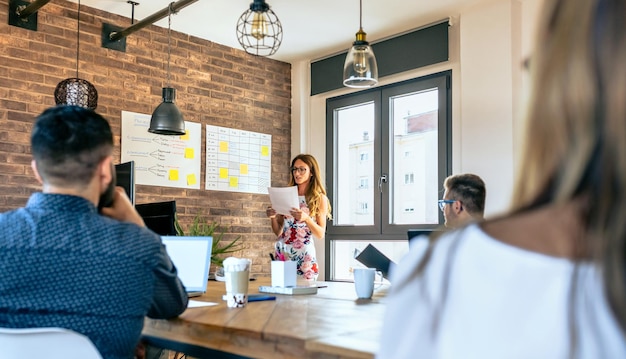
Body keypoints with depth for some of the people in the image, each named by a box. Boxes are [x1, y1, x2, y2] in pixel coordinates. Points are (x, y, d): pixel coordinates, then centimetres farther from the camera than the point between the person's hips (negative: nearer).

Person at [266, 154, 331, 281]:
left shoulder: (320, 198, 1)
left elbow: (321, 234, -3)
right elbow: (278, 232, 11)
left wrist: (306, 218, -17)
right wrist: (273, 218, -7)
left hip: (304, 256, -2)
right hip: (282, 252, 3)